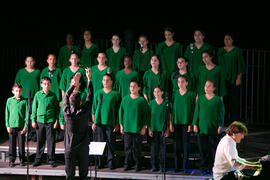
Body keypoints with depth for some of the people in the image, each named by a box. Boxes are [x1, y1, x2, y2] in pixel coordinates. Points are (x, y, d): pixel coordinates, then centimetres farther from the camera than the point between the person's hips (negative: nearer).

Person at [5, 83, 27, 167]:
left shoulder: (24, 101, 1)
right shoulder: (9, 100, 4)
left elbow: (26, 114, 2)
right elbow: (7, 113, 6)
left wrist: (25, 126, -4)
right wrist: (7, 125, -1)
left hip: (21, 126, -1)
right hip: (12, 126, 1)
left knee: (21, 144, 4)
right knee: (12, 144, 5)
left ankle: (22, 160, 14)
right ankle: (11, 160, 13)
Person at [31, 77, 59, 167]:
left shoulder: (53, 95, 1)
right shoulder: (38, 94, 4)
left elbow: (57, 108, 6)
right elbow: (34, 108, 9)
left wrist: (56, 121, 0)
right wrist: (33, 120, 4)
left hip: (50, 121, -1)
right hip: (40, 121, 1)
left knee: (51, 141, 1)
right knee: (40, 141, 7)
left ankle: (51, 159, 9)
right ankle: (38, 159, 16)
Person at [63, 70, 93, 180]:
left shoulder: (67, 112, -10)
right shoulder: (84, 112, -12)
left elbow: (66, 96, 7)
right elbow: (90, 97, 0)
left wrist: (73, 84, 12)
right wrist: (89, 79, 8)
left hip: (69, 147, 1)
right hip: (83, 148, -1)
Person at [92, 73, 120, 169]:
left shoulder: (115, 94, 5)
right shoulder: (98, 93, 10)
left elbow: (117, 110, 5)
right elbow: (94, 108, 13)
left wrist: (117, 124, -1)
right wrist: (93, 122, 7)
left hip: (110, 122, -2)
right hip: (99, 121, 2)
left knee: (110, 142, -3)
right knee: (100, 142, 1)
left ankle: (111, 161, 3)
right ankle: (100, 162, 7)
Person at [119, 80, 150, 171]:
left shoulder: (142, 100, 1)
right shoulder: (125, 99, 9)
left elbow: (146, 114, 1)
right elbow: (121, 112, 12)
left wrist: (144, 127, -4)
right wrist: (121, 125, 6)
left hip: (137, 128, -2)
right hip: (127, 128, 2)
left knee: (137, 147, 0)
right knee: (127, 146, 4)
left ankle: (137, 164, 9)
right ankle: (127, 164, 12)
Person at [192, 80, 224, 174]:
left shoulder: (217, 100, 1)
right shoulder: (200, 99, 9)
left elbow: (221, 114, 1)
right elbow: (196, 112, 10)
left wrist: (220, 126, -5)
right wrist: (195, 124, 3)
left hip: (213, 129, -2)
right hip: (202, 128, 2)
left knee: (213, 149, 0)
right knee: (202, 149, 2)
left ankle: (212, 167, 8)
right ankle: (203, 167, 9)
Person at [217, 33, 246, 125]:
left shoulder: (237, 50, 0)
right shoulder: (220, 50, 12)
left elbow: (240, 65, -2)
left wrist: (239, 77, -10)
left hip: (233, 78, -3)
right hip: (222, 78, 3)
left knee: (234, 98, -4)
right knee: (224, 98, -1)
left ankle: (234, 119, 2)